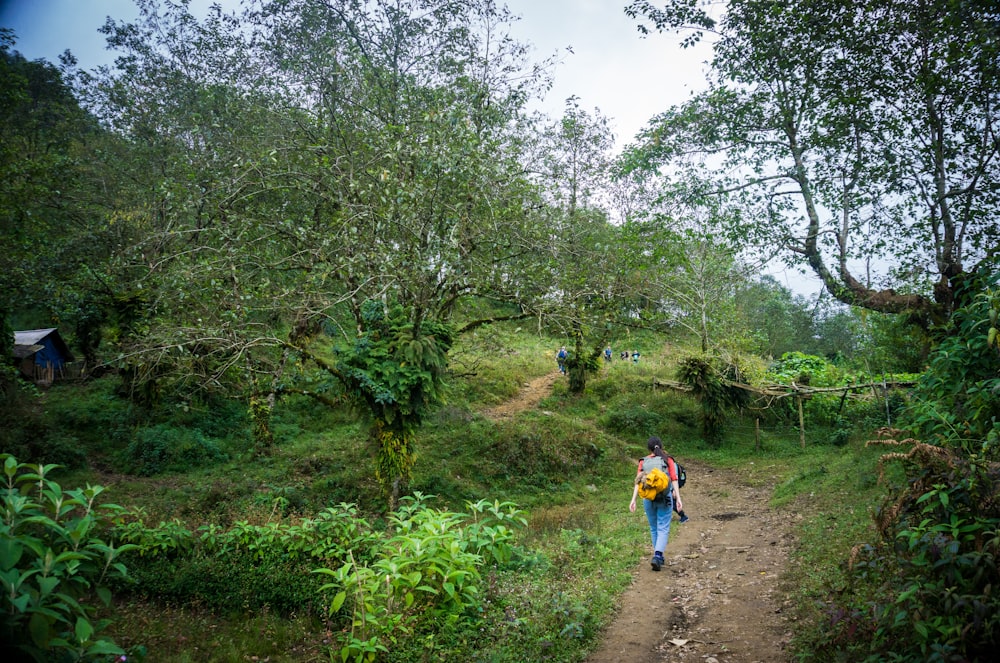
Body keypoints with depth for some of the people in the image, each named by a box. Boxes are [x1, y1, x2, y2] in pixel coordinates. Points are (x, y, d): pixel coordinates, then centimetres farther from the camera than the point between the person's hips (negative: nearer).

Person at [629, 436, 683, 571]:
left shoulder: (643, 462, 4)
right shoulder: (668, 460, 1)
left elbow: (638, 482, -4)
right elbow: (674, 480, -8)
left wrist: (633, 499, -8)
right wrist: (678, 498, -9)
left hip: (648, 499, 2)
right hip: (665, 499, -2)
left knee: (654, 529, 17)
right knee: (663, 529, 0)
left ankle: (659, 556, 27)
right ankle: (657, 556, -18)